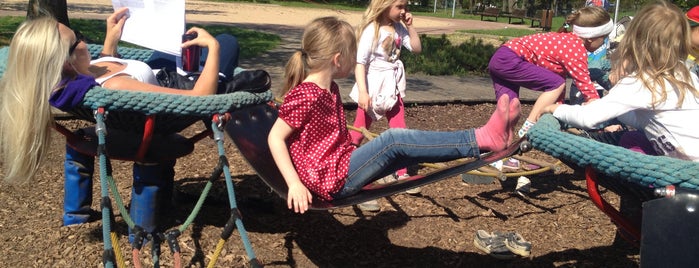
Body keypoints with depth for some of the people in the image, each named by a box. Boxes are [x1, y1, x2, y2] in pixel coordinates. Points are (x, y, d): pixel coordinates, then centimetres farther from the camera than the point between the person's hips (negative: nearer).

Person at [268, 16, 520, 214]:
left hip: (344, 165, 10)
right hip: (333, 180, -10)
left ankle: (483, 140, -9)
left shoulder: (330, 88, 12)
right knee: (394, 139, -24)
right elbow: (275, 138, -18)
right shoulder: (304, 95, -18)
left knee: (408, 148, -3)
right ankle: (483, 139, -26)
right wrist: (294, 183, -24)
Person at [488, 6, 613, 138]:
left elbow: (560, 74, 23)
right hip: (510, 60, -10)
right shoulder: (577, 50, -10)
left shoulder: (568, 42, 18)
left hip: (499, 59, 10)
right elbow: (585, 85, -8)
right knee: (556, 83, -6)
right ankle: (528, 128, -3)